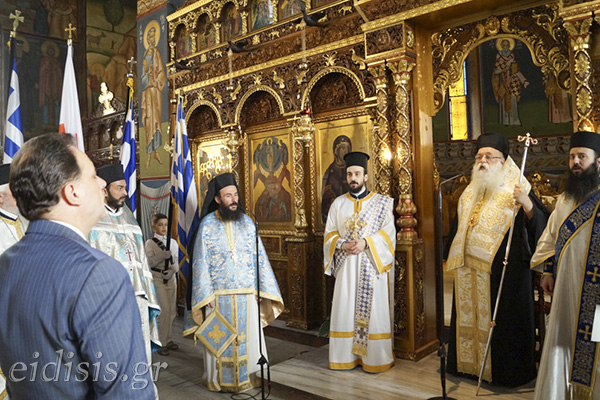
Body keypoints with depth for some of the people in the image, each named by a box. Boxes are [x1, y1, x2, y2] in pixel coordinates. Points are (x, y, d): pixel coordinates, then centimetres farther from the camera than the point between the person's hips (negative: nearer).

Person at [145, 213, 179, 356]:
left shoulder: (173, 242, 8)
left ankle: (168, 339, 23)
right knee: (165, 309, -10)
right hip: (157, 278, -4)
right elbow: (150, 262, -12)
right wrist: (163, 256, -27)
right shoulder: (150, 243, -3)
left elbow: (176, 262, 6)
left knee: (172, 310, 8)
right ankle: (161, 343, 3)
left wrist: (172, 271, -12)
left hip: (171, 277, 5)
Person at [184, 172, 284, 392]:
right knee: (220, 338, 9)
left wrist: (263, 289, -2)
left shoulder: (247, 221, 3)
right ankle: (219, 379, 27)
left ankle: (250, 375, 27)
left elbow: (260, 257, 3)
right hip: (218, 295, -2)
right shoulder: (207, 224, -4)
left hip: (247, 294, 2)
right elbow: (200, 262, -5)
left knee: (249, 336, 10)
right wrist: (206, 295, -10)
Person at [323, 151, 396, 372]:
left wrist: (365, 242, -17)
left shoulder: (382, 203, 4)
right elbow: (329, 233, 8)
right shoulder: (338, 203, 11)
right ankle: (346, 356, 15)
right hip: (346, 265, 2)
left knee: (373, 310, -1)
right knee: (345, 309, 3)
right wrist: (343, 244, -11)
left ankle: (375, 358, 11)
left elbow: (388, 232, -3)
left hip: (372, 264, -2)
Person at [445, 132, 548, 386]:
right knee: (470, 319, 14)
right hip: (469, 274, 6)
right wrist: (450, 258, 21)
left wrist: (527, 204, -31)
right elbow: (457, 229, 21)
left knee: (502, 321, 3)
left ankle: (505, 371, 20)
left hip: (503, 273, -6)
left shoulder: (516, 191, -5)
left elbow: (541, 226, -15)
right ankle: (469, 364, 30)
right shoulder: (469, 194, 13)